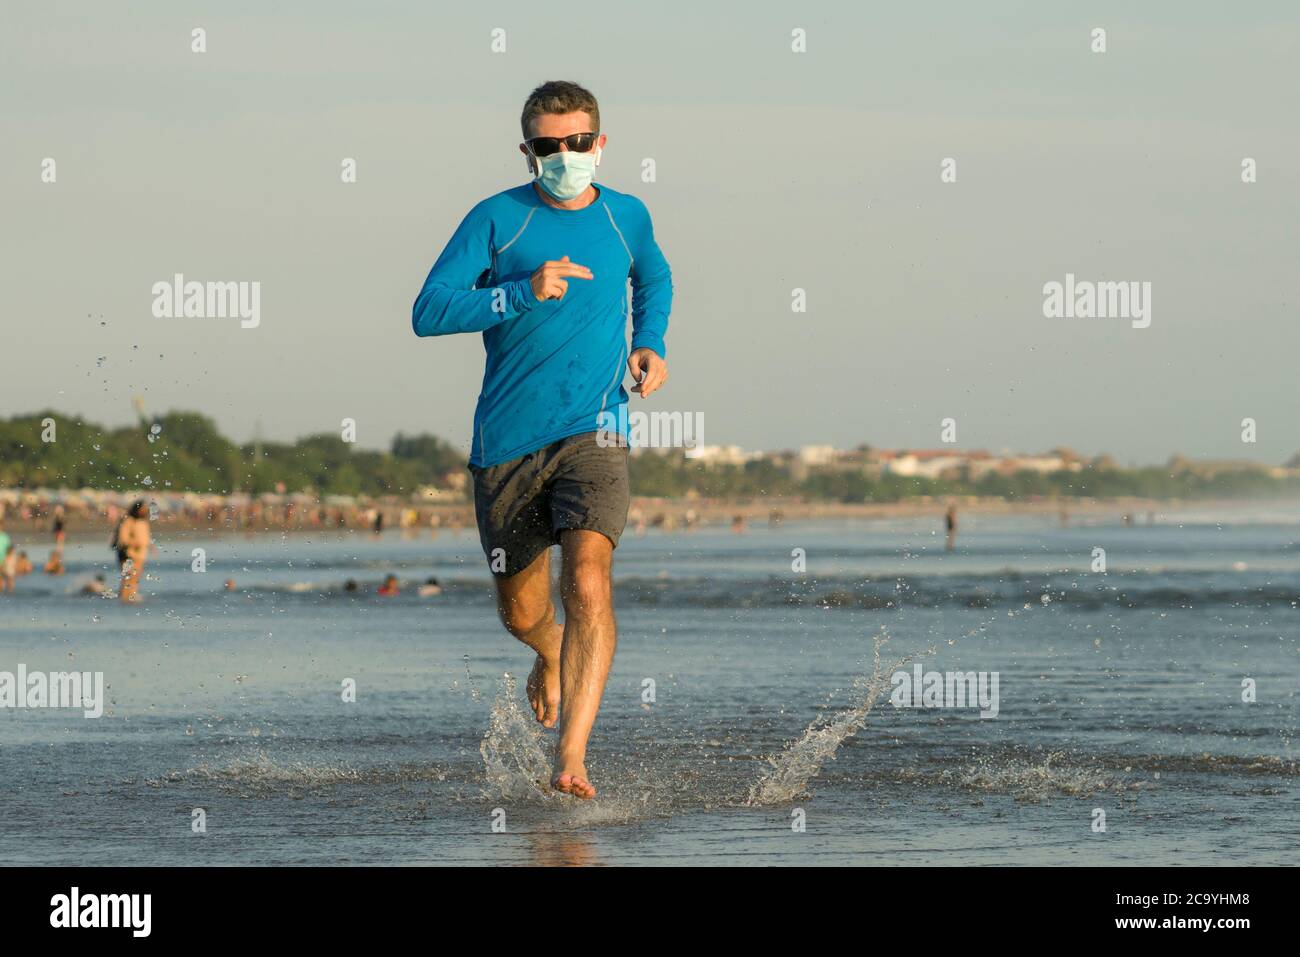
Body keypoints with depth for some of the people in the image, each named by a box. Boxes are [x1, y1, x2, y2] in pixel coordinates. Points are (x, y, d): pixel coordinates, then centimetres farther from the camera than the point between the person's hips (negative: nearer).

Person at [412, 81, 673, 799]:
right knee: (521, 614, 12)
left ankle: (571, 759, -28)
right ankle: (553, 656, 51)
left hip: (592, 434, 0)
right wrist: (524, 292, -24)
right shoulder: (497, 219, -3)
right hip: (506, 443, 0)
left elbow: (654, 278, 31)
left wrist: (650, 344, 12)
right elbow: (428, 313, -12)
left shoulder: (626, 217, 7)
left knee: (588, 581, -24)